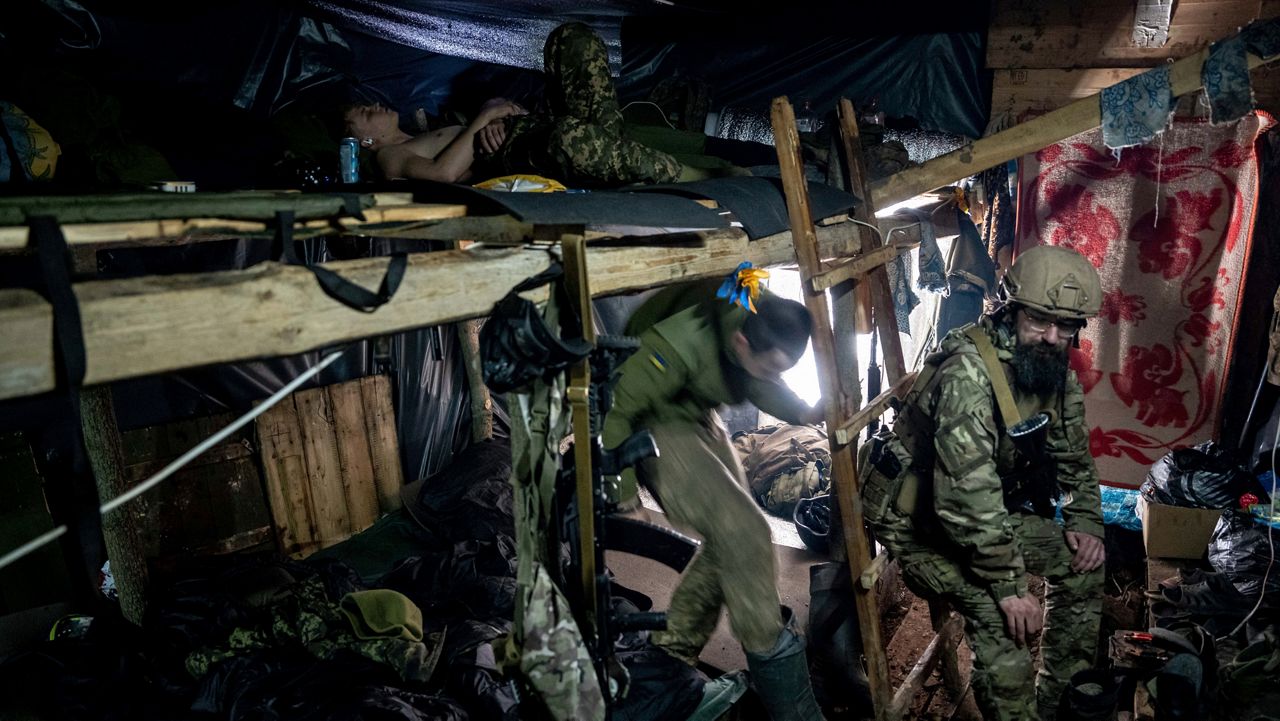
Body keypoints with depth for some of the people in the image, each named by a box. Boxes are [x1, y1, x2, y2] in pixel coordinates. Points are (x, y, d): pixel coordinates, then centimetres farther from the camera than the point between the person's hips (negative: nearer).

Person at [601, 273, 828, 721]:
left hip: (700, 420, 8)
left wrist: (805, 413, -13)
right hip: (657, 428, -8)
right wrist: (621, 494, -25)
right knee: (743, 532, -18)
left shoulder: (769, 321, -15)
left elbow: (759, 382, 4)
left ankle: (673, 653, 24)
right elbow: (617, 408, -29)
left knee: (730, 542, 7)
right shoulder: (681, 343, -36)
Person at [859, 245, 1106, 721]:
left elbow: (1075, 456, 13)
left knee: (1082, 562, 8)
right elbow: (967, 495, -36)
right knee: (999, 616, -24)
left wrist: (1084, 523, -1)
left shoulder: (1056, 372, -3)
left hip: (993, 507, 8)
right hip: (918, 518, -8)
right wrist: (1009, 586, -30)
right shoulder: (969, 372, -32)